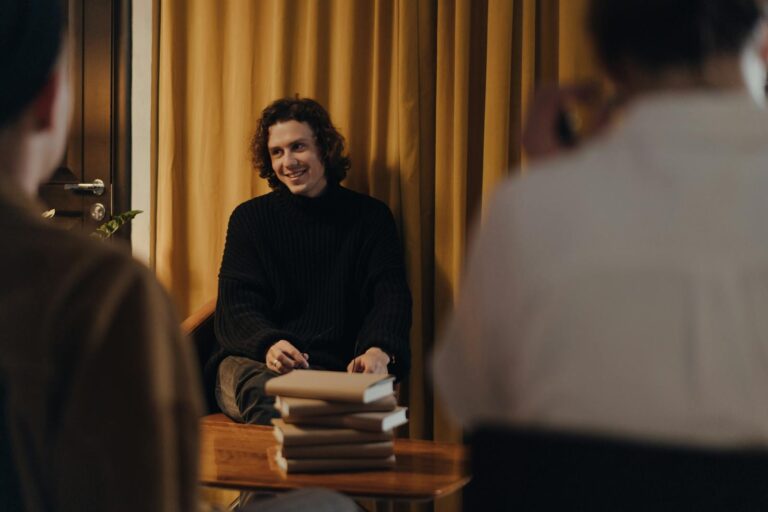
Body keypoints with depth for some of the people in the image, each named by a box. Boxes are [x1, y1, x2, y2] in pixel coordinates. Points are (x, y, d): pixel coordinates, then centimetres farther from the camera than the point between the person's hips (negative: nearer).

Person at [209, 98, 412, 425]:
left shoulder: (370, 217, 13)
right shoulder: (250, 217, 15)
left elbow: (391, 296, 0)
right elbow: (237, 302, 4)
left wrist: (379, 352, -25)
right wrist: (269, 344, -22)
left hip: (336, 370, 0)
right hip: (256, 361, 0)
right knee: (263, 391, -37)